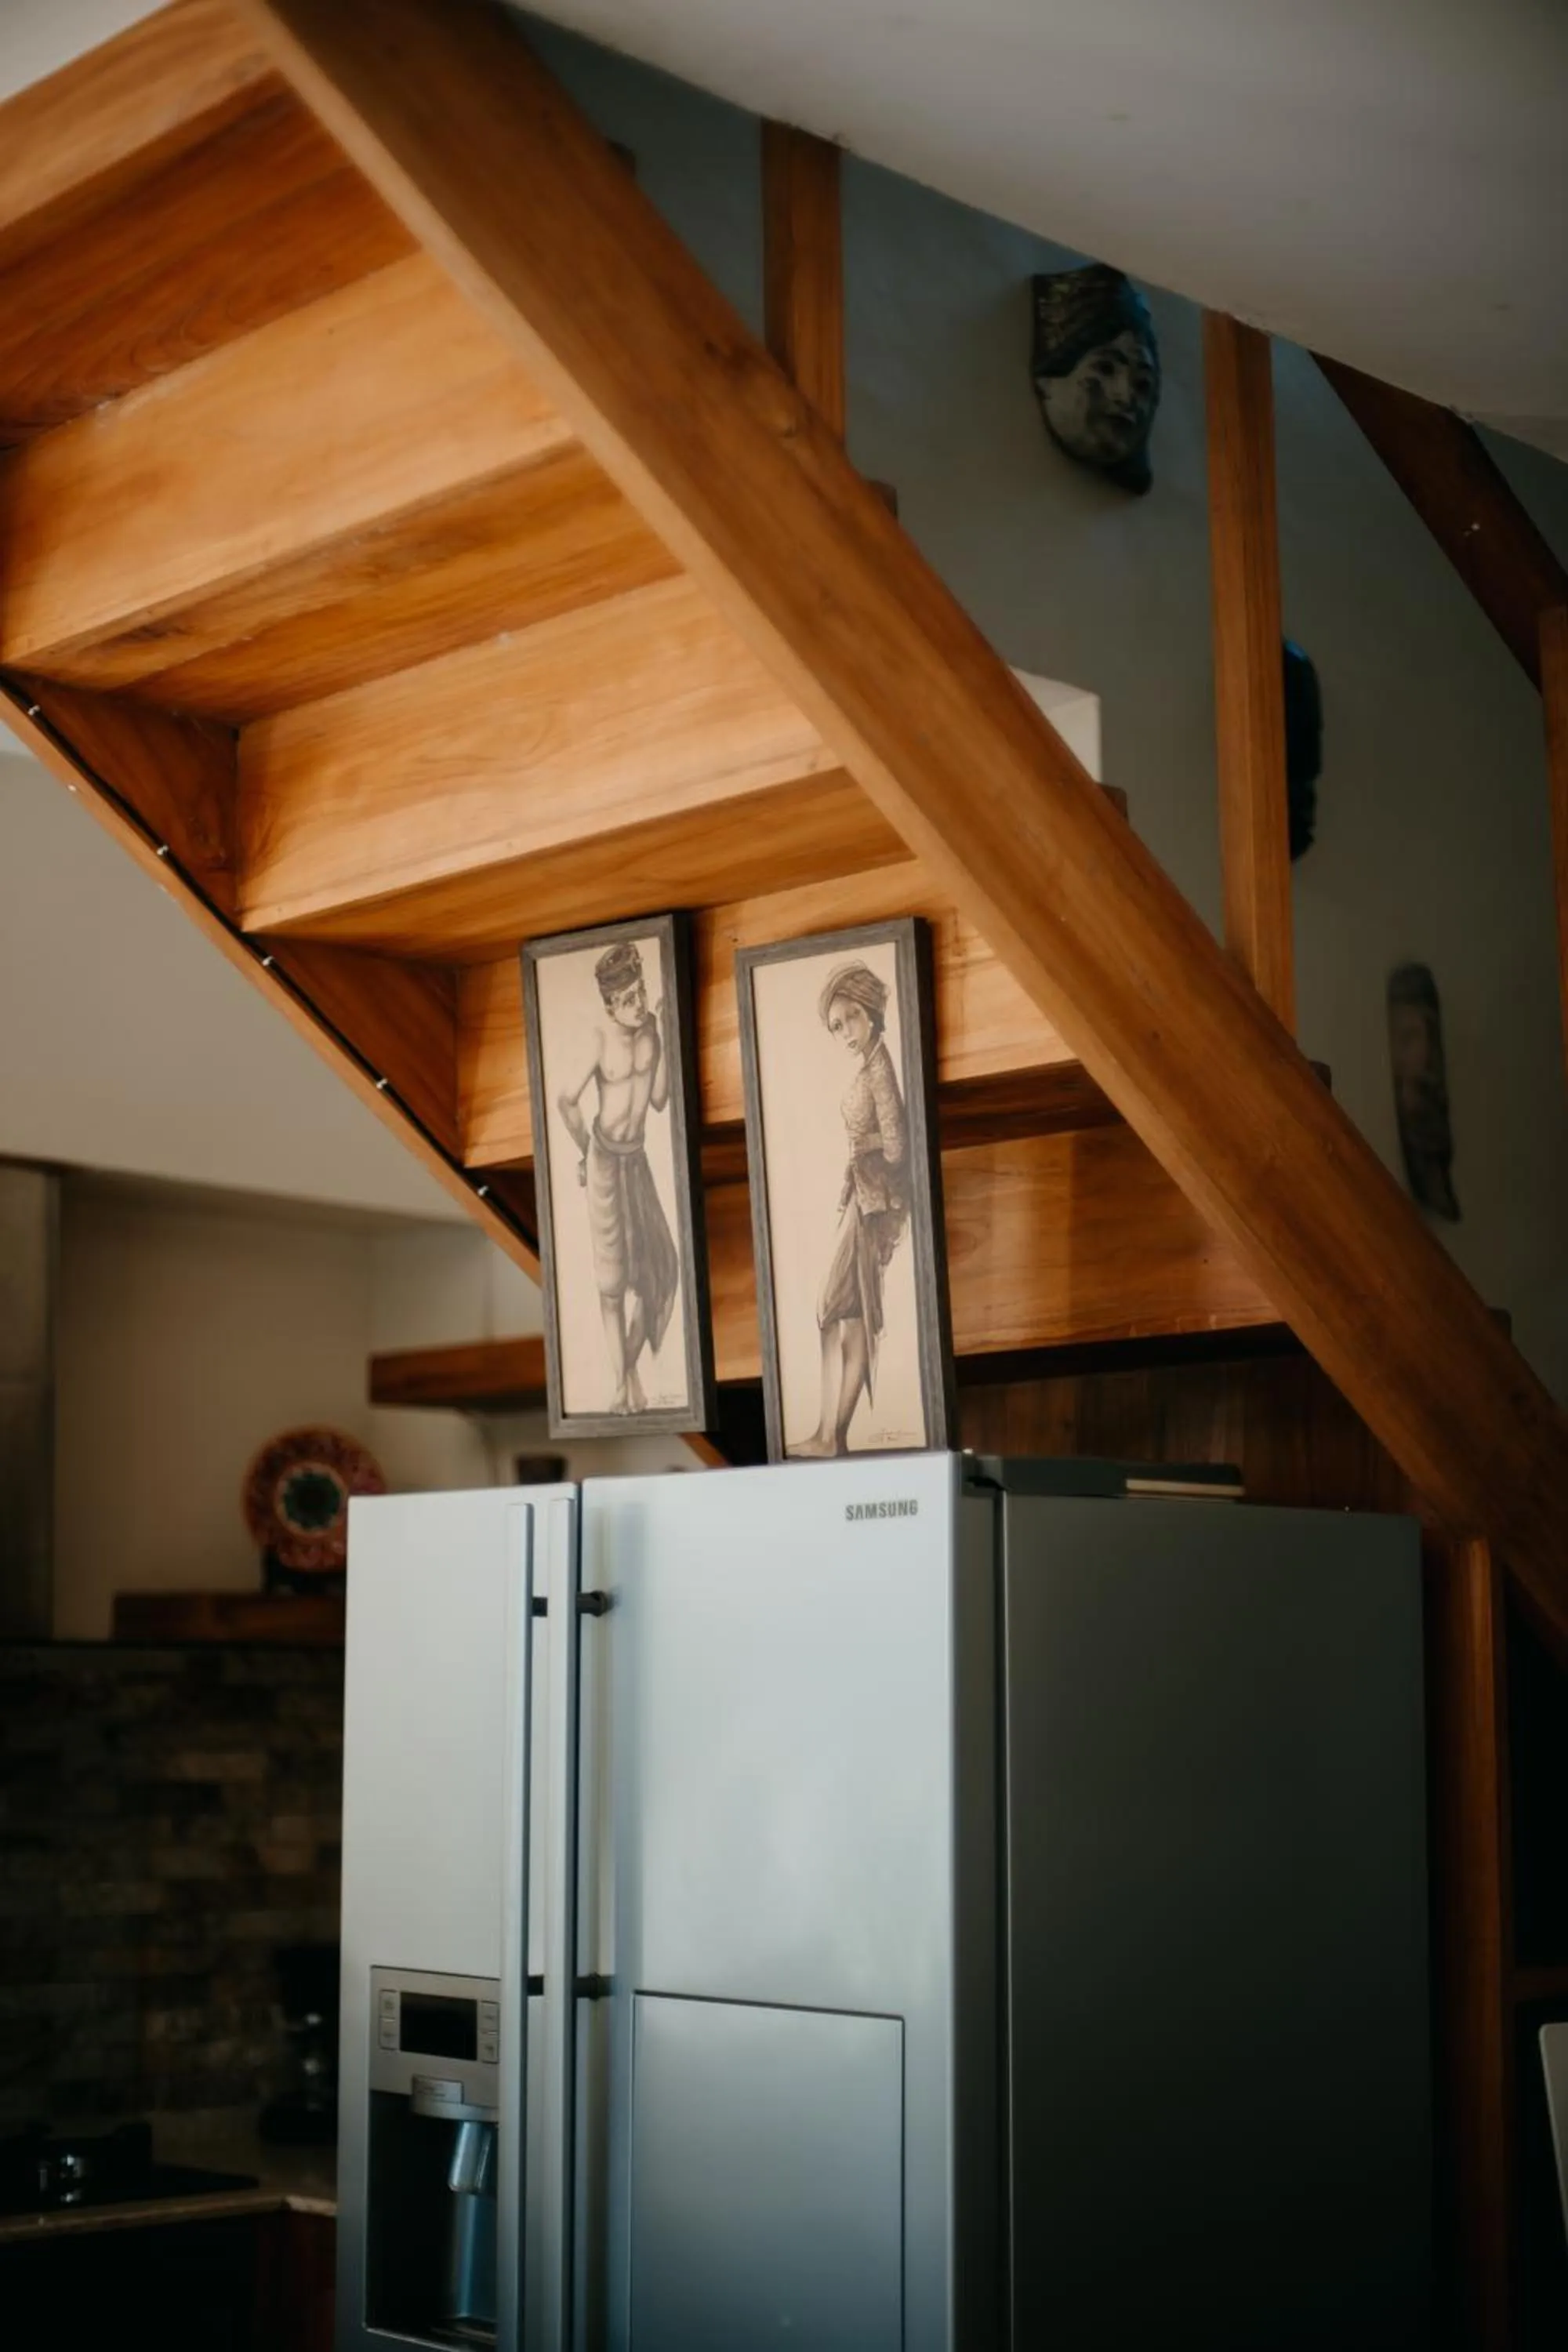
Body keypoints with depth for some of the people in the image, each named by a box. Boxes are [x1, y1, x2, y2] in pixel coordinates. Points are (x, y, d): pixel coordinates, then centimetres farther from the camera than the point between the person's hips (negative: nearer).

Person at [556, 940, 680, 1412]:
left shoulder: (651, 1028, -5)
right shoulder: (600, 1040, -20)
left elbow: (660, 1099, -7)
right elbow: (566, 1101, -21)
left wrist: (663, 1039, -14)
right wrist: (585, 1151, -6)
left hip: (637, 1156, 5)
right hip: (605, 1158, -5)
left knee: (656, 1260, 3)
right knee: (612, 1269, 2)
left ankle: (632, 1363, 20)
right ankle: (619, 1382, 10)